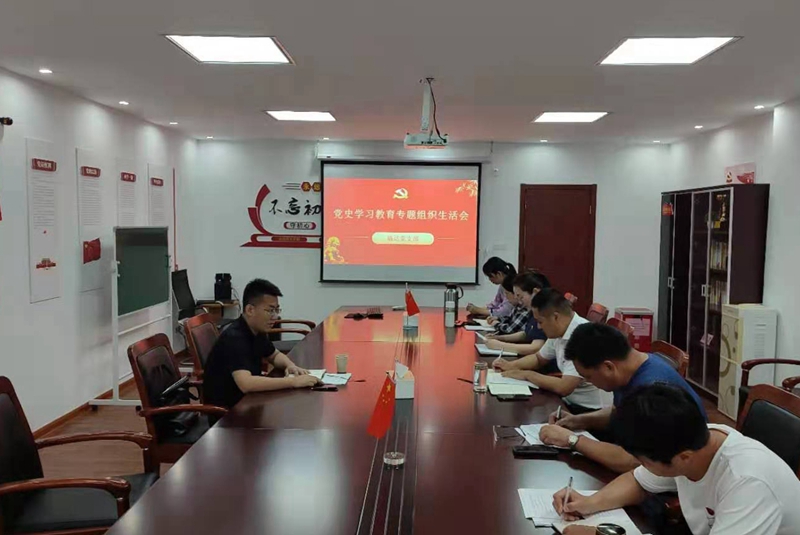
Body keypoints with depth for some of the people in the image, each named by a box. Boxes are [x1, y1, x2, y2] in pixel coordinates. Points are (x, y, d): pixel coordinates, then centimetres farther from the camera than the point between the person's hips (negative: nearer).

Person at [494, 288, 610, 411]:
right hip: (571, 402, 8)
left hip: (591, 410, -7)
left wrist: (527, 374, -15)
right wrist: (511, 365, 2)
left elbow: (563, 388, -29)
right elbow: (539, 358, 21)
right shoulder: (558, 332, 2)